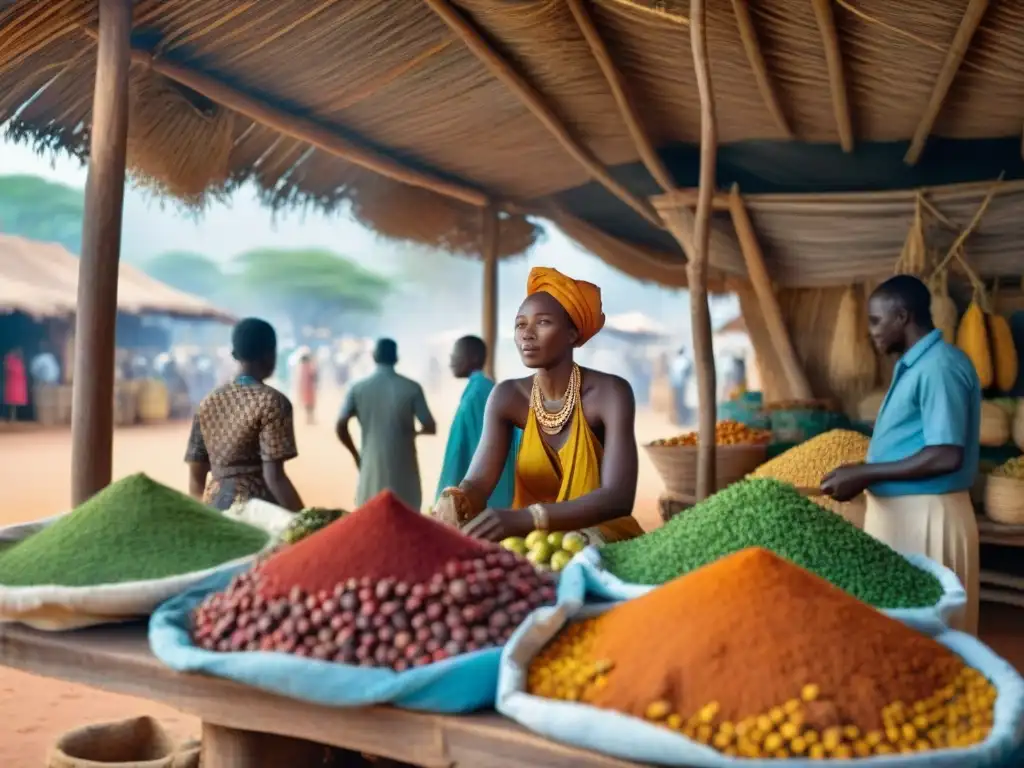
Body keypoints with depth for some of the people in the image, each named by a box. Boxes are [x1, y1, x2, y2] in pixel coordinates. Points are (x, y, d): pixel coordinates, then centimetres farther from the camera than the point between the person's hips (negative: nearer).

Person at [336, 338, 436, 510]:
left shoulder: (358, 388, -2)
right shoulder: (411, 388, -5)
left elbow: (340, 427, -5)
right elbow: (430, 427, -3)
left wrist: (356, 454, 10)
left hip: (372, 470, 1)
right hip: (404, 471, -1)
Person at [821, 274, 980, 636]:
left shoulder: (939, 367, -18)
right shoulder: (914, 365, 13)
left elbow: (946, 456, -24)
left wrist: (866, 474, -20)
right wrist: (865, 473, 11)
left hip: (925, 516, -9)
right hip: (898, 510, 9)